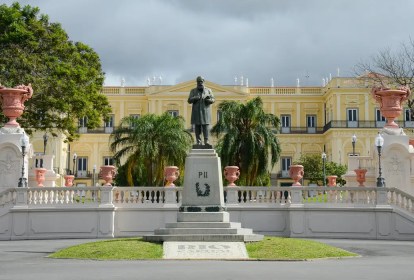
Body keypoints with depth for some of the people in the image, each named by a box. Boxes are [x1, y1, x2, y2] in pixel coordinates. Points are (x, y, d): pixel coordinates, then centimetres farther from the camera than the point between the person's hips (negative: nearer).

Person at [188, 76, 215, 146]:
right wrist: (194, 98, -17)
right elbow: (189, 100, 5)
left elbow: (213, 99, 9)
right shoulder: (193, 91, 12)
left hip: (205, 111, 0)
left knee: (205, 126, -8)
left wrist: (209, 100, -15)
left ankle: (206, 141, -9)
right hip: (196, 112, 0)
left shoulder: (208, 90, 12)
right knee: (197, 127, -3)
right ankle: (198, 142, -1)